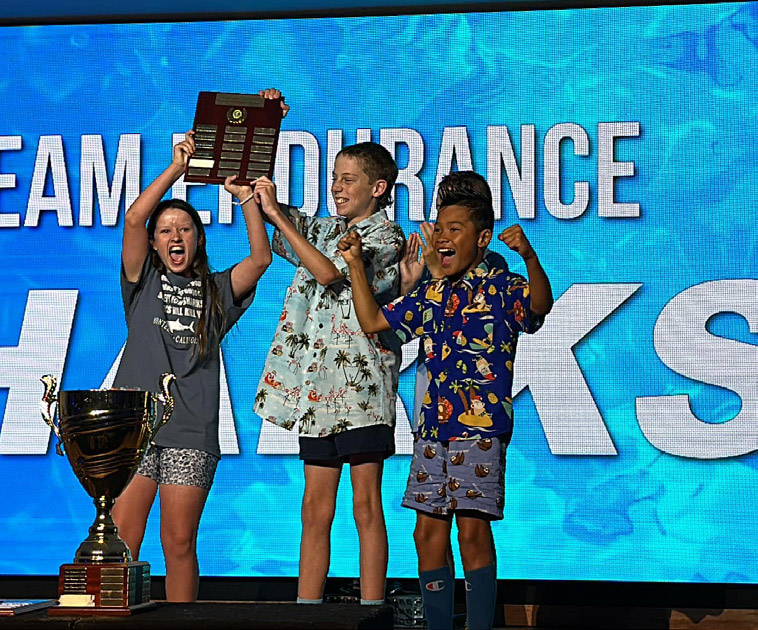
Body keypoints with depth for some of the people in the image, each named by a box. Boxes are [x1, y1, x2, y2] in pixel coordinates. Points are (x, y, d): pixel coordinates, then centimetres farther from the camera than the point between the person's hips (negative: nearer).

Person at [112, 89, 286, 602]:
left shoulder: (215, 291, 15)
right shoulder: (143, 281, 11)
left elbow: (262, 257, 1)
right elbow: (133, 218, -3)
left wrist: (247, 198, -1)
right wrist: (178, 167, -5)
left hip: (190, 433, 0)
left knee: (179, 545, 1)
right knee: (121, 544, -4)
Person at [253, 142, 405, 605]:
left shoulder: (385, 236, -3)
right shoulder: (325, 230, 18)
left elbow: (328, 272, -16)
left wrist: (277, 215, -14)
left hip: (361, 385, -7)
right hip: (318, 385, 7)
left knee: (366, 506, -5)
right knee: (316, 509, 7)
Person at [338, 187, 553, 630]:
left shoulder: (500, 288, -3)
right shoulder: (431, 296, 15)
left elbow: (540, 306, -24)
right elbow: (372, 320, 22)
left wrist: (530, 256, -42)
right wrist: (356, 264, 14)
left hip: (481, 428, -7)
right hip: (433, 430, 7)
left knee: (473, 530, -10)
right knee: (428, 533, 6)